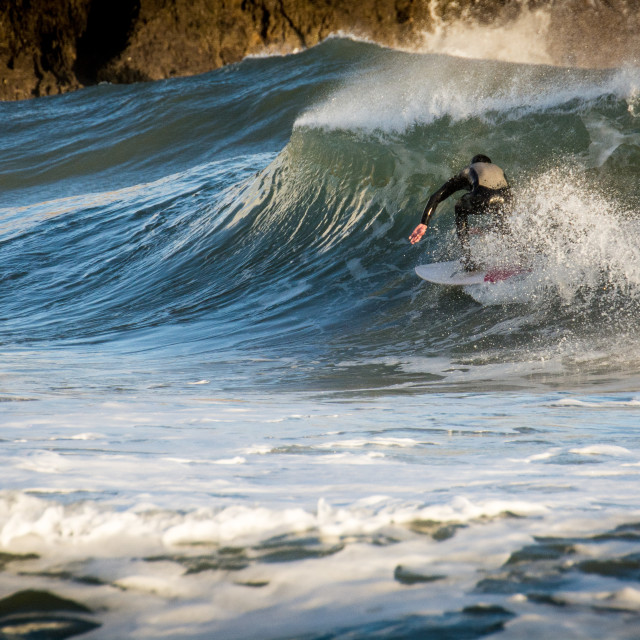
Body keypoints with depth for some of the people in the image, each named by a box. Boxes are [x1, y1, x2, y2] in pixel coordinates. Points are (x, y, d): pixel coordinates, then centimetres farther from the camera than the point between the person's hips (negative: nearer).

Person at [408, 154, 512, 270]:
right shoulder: (498, 169, 43)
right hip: (503, 200, 3)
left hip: (482, 198, -3)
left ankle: (468, 260, 24)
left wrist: (424, 223, 27)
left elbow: (436, 197, 29)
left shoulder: (468, 171, 36)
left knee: (461, 210, 31)